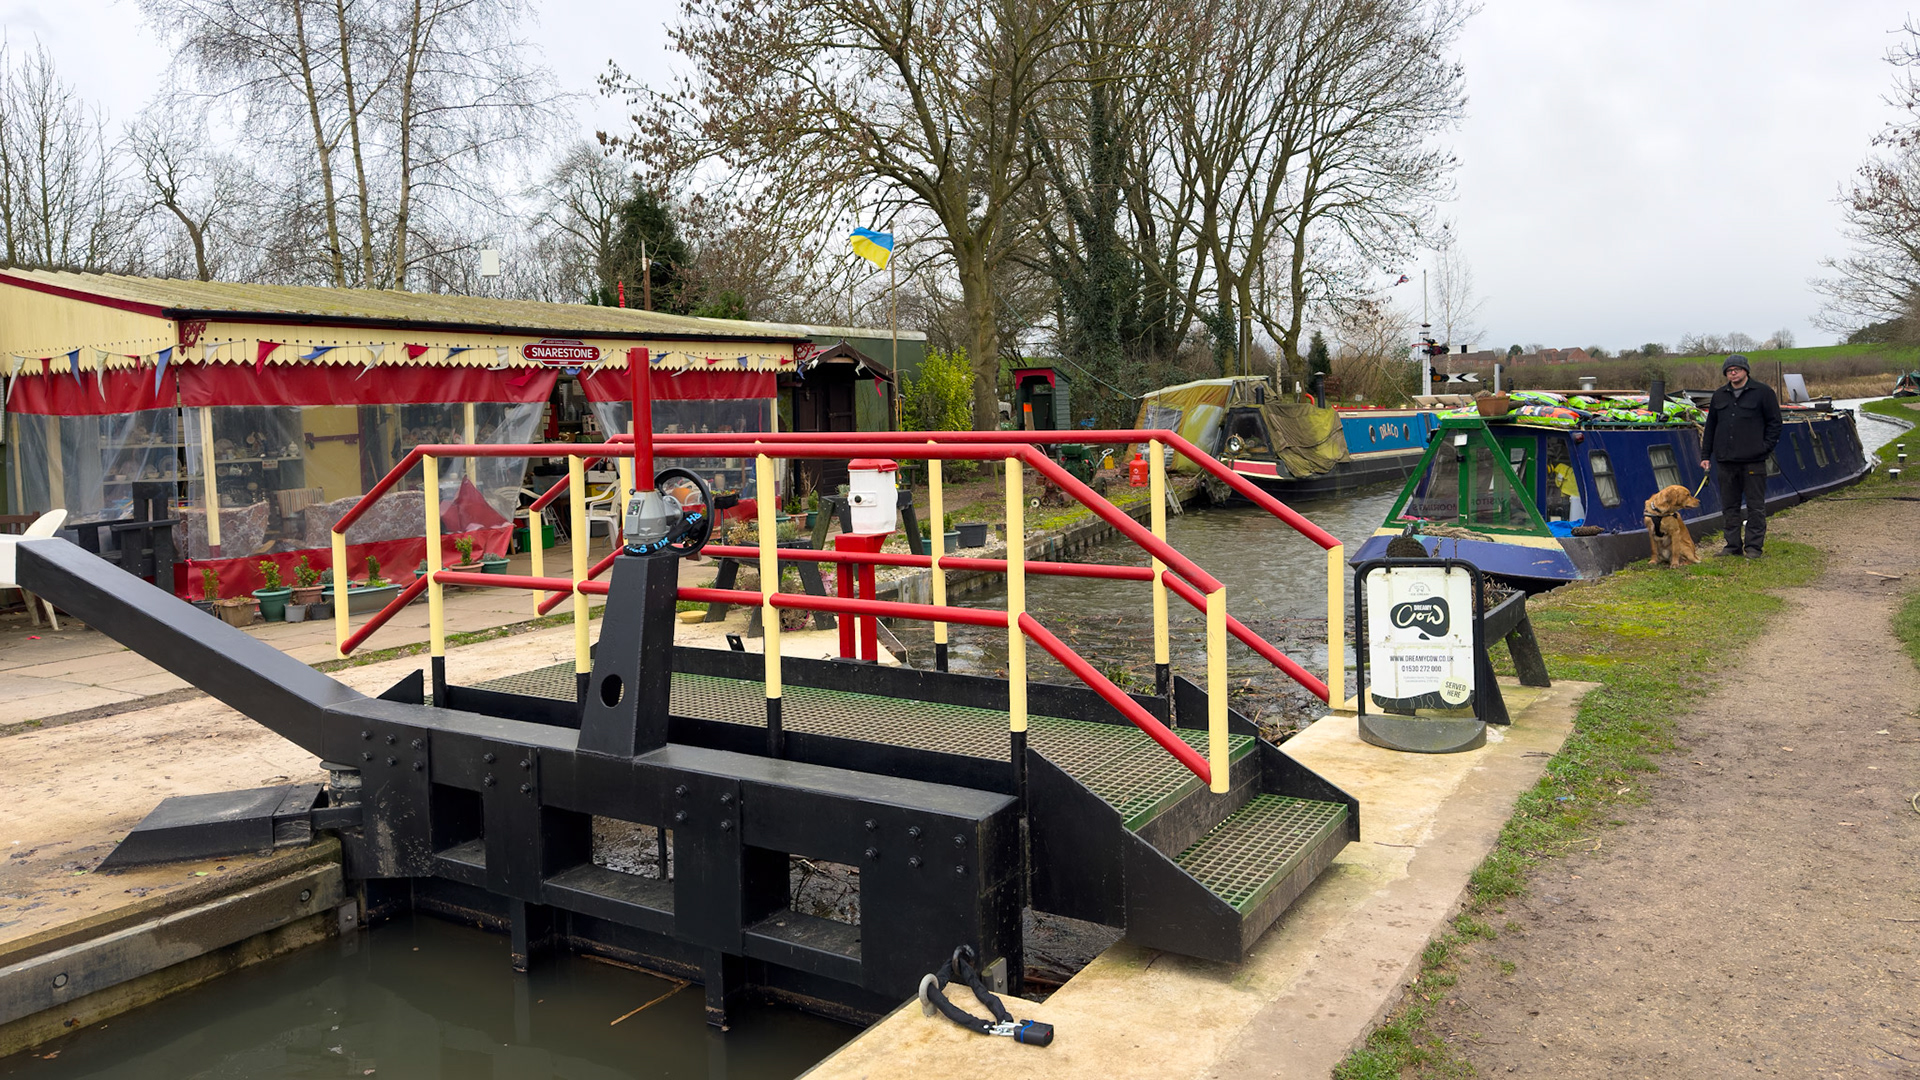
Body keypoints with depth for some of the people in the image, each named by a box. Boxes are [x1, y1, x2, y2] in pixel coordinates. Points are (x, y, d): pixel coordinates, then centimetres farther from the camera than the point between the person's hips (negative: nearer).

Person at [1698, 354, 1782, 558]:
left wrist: (1766, 447, -8)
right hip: (1726, 460, 5)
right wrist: (1705, 455, 12)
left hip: (1753, 460, -4)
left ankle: (1753, 546, 5)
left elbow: (1774, 422, 1)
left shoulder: (1762, 392, 1)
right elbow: (1710, 427, 17)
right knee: (1729, 506, 8)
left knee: (1755, 505, 0)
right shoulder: (1719, 396, 14)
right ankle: (1733, 545, 16)